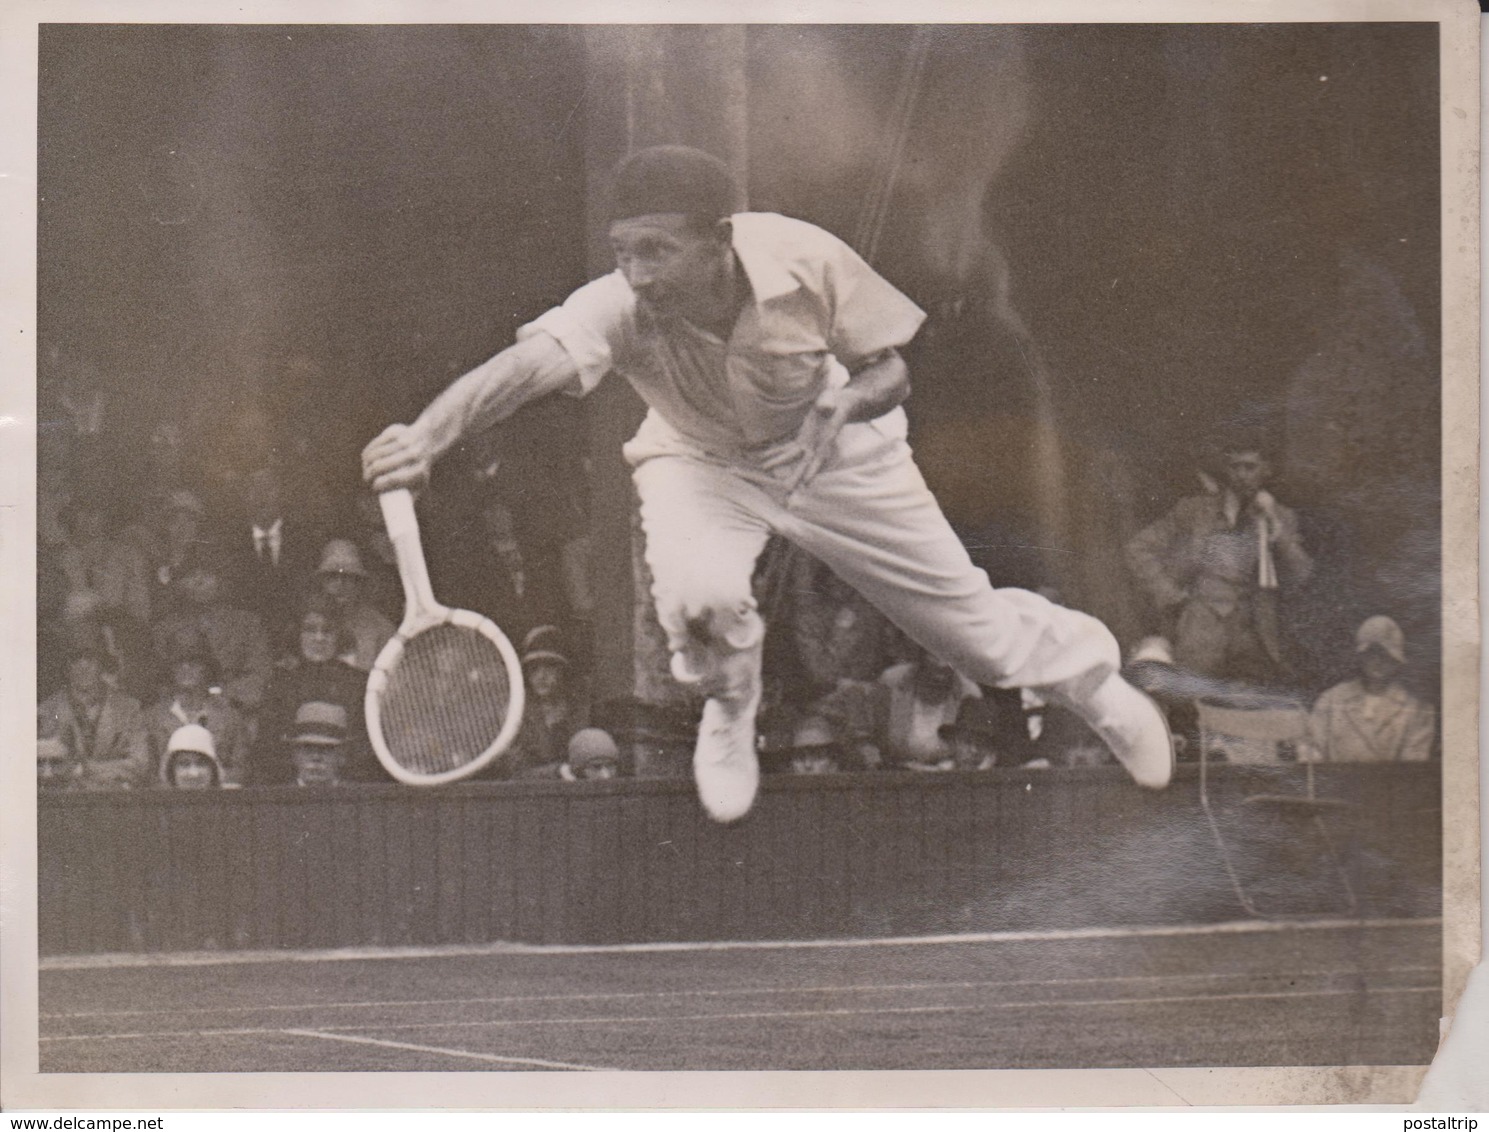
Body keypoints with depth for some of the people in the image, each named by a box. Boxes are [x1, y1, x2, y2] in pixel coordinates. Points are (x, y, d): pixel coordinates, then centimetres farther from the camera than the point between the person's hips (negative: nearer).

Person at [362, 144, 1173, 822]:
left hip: (830, 452, 0)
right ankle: (728, 715, 6)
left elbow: (890, 373, -19)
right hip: (702, 460, 0)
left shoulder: (805, 260, -33)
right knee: (700, 595, -32)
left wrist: (840, 405, -41)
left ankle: (1093, 672, 40)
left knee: (968, 620, 5)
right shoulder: (619, 308, -36)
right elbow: (524, 365, -55)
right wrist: (425, 437, -73)